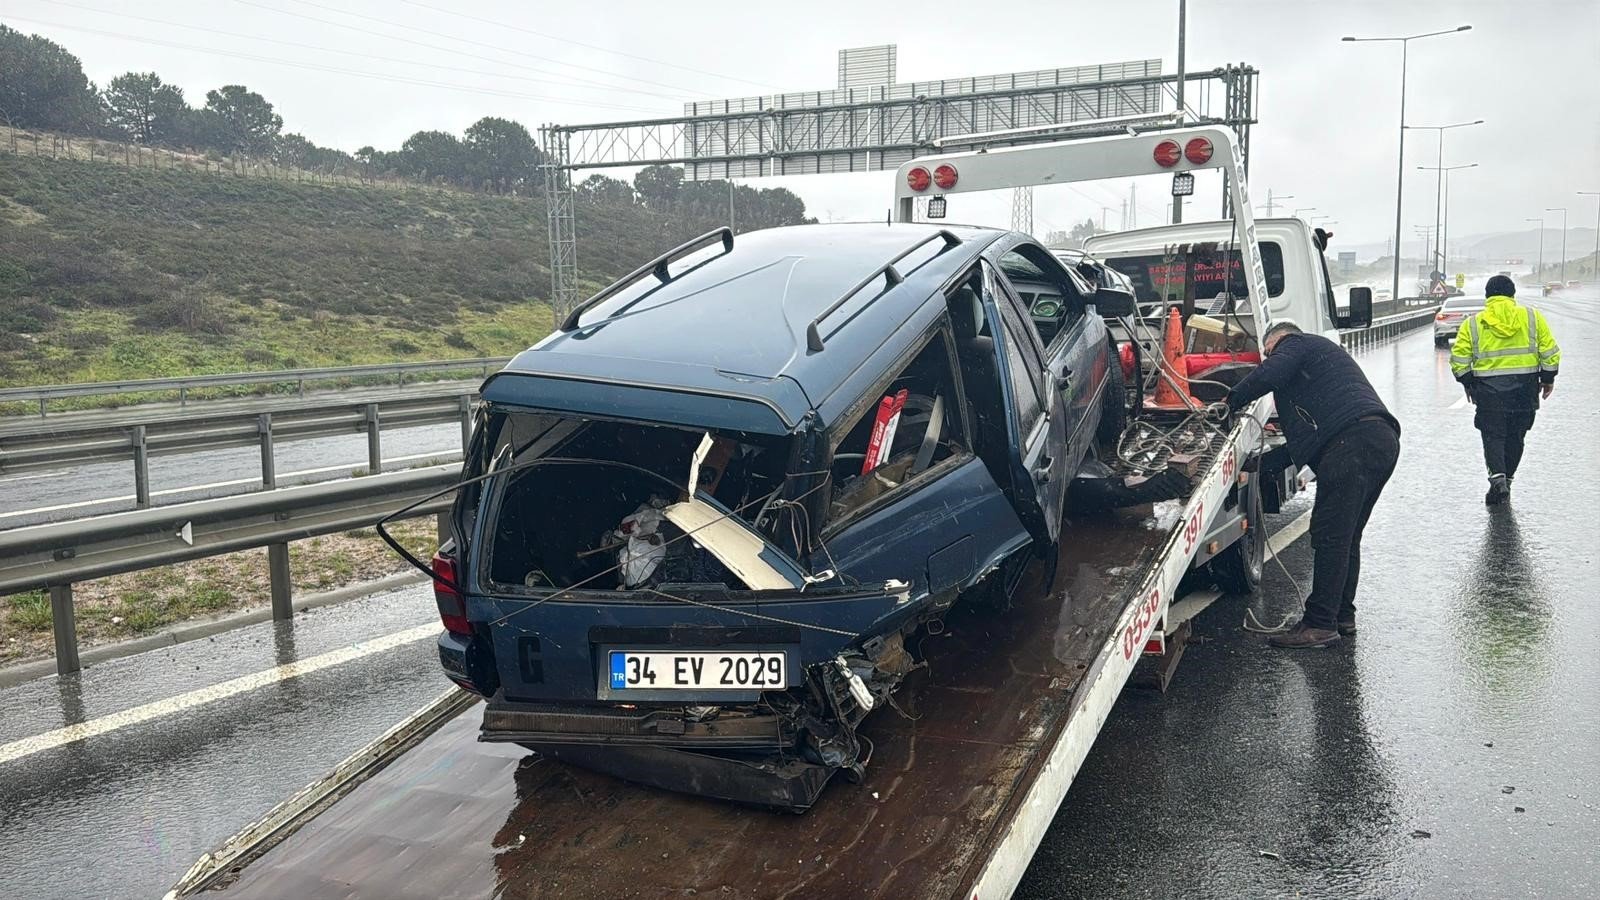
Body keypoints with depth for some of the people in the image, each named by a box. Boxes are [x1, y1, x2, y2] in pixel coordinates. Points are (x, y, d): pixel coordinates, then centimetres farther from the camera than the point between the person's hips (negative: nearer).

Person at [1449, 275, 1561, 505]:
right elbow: (1549, 350, 1)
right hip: (1525, 388, 2)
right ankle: (1506, 480, 20)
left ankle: (1497, 477, -18)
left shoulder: (1472, 324, 0)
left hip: (1488, 389, -2)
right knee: (1515, 436, 14)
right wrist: (1548, 379, 12)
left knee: (1493, 436, 2)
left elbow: (1459, 359, -2)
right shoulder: (1532, 317, 3)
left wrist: (1468, 383, 11)